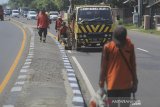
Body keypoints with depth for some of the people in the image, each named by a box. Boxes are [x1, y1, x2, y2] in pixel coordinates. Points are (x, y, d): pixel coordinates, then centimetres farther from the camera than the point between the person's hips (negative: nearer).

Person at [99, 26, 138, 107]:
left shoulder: (130, 46, -3)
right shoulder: (108, 47, -9)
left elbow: (133, 65, 6)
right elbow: (103, 67, -4)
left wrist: (135, 82, 9)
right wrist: (101, 85, -3)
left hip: (126, 85, 2)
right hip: (112, 85, -1)